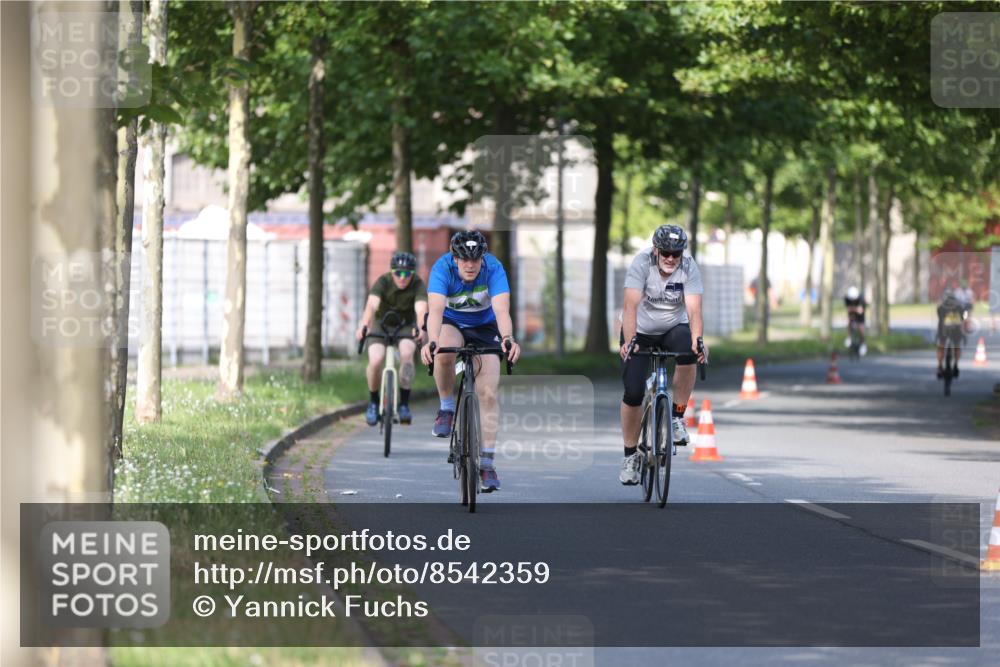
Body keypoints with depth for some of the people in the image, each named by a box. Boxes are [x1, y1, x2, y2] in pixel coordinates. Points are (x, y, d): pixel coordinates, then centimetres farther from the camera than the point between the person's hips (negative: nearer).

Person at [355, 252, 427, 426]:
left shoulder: (418, 285, -23)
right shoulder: (383, 282, -24)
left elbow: (421, 309, -39)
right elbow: (372, 305, -39)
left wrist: (420, 328, -61)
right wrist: (363, 326, -58)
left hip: (406, 326, 0)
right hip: (381, 325, 0)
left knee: (406, 353, -30)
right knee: (375, 361, -24)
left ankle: (404, 404, -19)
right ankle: (373, 402, 2)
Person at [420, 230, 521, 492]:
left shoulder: (493, 268, -27)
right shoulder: (443, 268, -28)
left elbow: (501, 309, -39)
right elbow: (436, 309, -42)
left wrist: (508, 339, -59)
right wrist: (431, 342, -60)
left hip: (484, 328, 1)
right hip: (451, 324, -1)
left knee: (488, 395, -11)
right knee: (445, 351, -37)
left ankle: (487, 463, -3)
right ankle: (446, 409, -13)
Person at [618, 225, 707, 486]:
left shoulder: (689, 268, -19)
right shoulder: (642, 263, -23)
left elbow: (694, 310, -29)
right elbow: (631, 305, -33)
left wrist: (697, 341, -47)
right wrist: (629, 341, -47)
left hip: (673, 329, 1)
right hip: (640, 331, -1)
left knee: (688, 355, -33)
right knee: (633, 393, -11)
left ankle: (677, 418, -13)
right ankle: (630, 455, 8)